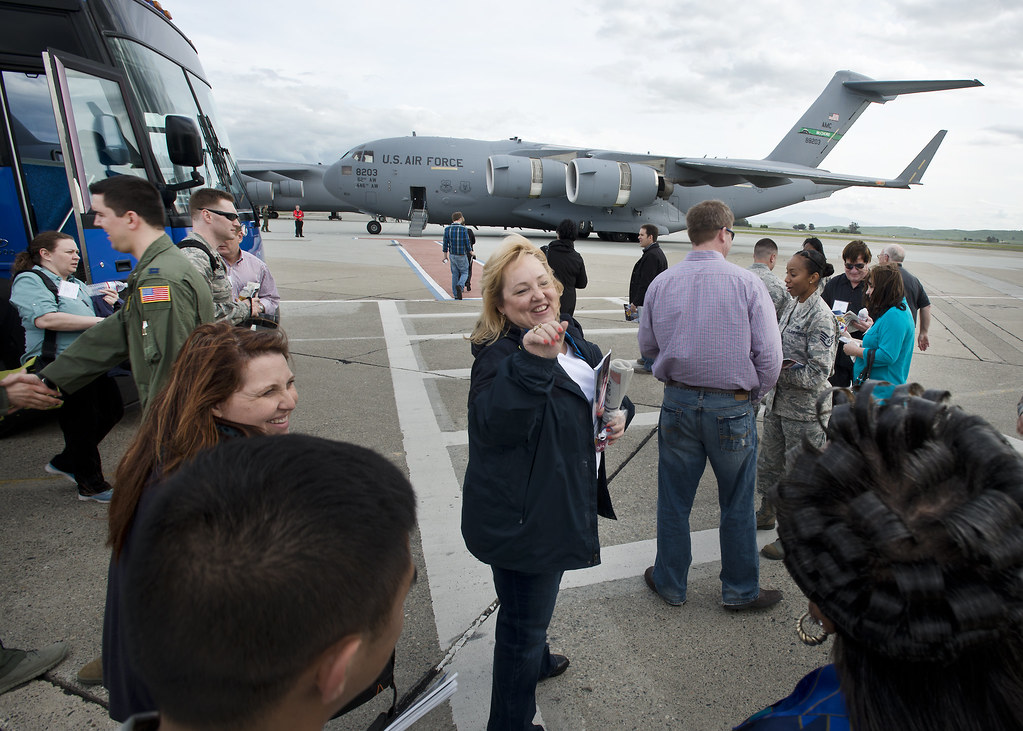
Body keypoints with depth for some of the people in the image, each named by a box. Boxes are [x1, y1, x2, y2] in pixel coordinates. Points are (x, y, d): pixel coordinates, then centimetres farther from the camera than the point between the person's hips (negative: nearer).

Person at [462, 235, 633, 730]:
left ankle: (534, 660, 60)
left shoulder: (570, 338, 2)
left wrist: (619, 412, -3)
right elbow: (497, 423, -44)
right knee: (525, 619, 9)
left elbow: (606, 388, 18)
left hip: (558, 504, 9)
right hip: (520, 518, -9)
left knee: (534, 602, 33)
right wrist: (533, 360, -56)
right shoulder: (500, 355, -25)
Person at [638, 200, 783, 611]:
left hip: (678, 403, 3)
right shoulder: (746, 283, -10)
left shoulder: (661, 283, -2)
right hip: (732, 406, -2)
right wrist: (753, 396, 7)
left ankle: (670, 583, 32)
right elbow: (769, 354, -9)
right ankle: (740, 590, 31)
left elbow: (647, 346, 7)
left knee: (674, 500, 15)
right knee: (737, 505, 15)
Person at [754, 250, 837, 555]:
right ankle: (767, 513, 42)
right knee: (767, 462, 21)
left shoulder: (821, 318, -19)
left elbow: (818, 375, -22)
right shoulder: (793, 305, 6)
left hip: (804, 410, -8)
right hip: (778, 402, 8)